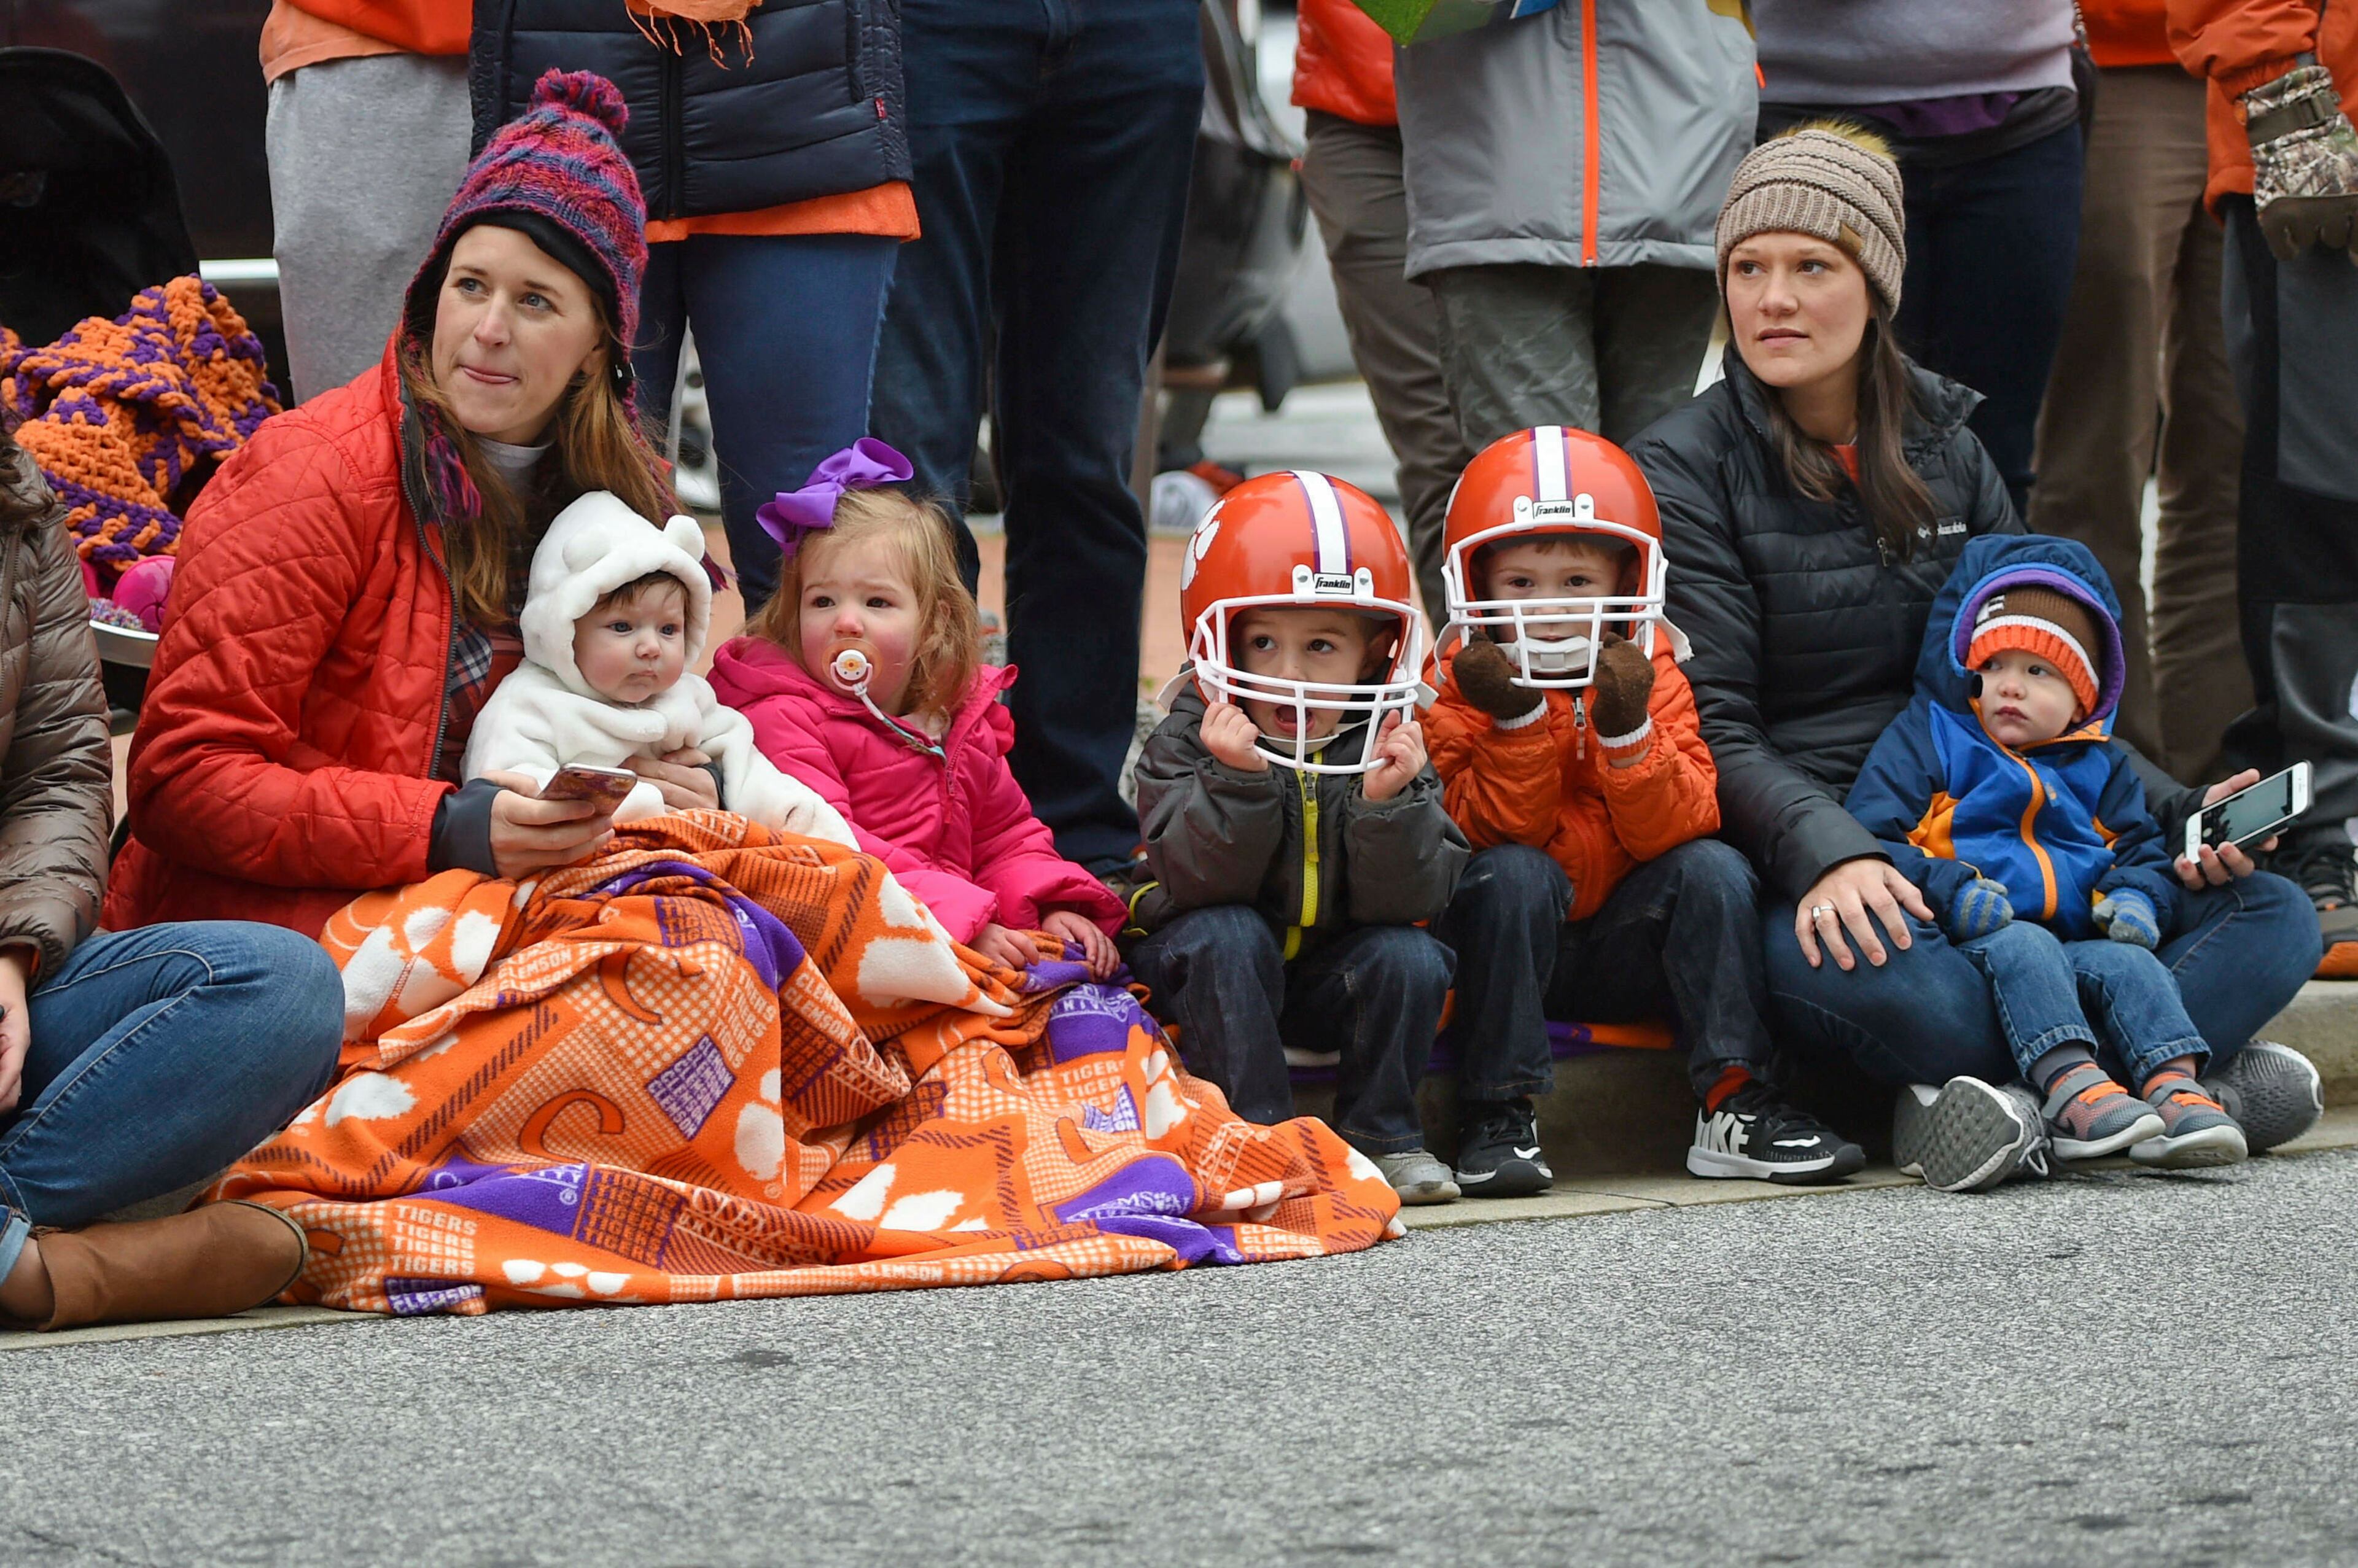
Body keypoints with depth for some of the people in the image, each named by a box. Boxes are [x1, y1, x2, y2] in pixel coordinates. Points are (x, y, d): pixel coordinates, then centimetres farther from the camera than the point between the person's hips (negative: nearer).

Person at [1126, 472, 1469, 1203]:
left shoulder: (1387, 746, -10)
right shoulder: (1186, 744, -15)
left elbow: (1410, 899, -18)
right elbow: (1198, 885, -27)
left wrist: (1390, 802, -34)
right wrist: (1237, 782, -40)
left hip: (1329, 974, 2)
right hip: (1204, 973, -2)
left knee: (1411, 958, -23)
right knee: (1227, 937, -32)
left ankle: (1379, 1134, -4)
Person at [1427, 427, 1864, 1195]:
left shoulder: (1648, 678, 1)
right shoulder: (1464, 687, -6)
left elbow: (1678, 830, -12)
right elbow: (1498, 832, -18)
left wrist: (1627, 731, -26)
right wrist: (1519, 720, -28)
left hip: (1622, 952, 3)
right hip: (1506, 948, -3)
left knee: (1714, 869, -20)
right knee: (1514, 876, -32)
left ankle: (1736, 1107, -21)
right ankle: (1500, 1118, -27)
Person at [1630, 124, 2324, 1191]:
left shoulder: (1944, 450, 16)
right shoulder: (1683, 472, 1)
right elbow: (1712, 730, -8)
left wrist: (2173, 819, 3)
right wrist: (1826, 852, -27)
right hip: (1797, 878, -6)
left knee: (2271, 913, -14)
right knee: (1869, 976, -41)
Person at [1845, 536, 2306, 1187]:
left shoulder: (2100, 766, 22)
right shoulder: (1927, 741, 9)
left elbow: (2144, 851, 24)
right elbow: (1868, 837, -3)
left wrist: (2138, 896, -3)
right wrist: (1948, 891, -20)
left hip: (2079, 942, 4)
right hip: (1969, 941, -4)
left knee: (2126, 961, -25)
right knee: (2022, 947, -34)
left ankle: (2173, 1086, -45)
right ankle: (2070, 1087, -52)